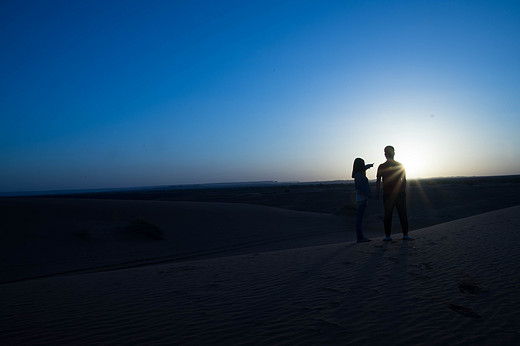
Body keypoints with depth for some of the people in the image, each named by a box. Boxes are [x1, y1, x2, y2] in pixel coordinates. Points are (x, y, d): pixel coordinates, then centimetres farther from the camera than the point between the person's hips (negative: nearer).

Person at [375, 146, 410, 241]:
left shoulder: (381, 167, -2)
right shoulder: (400, 165, 4)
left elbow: (378, 182, -3)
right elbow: (404, 180, 6)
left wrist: (377, 194, 0)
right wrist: (403, 192, 12)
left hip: (387, 194, -1)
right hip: (400, 193, 1)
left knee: (388, 215, 3)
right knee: (402, 214, 7)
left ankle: (388, 235, 3)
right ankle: (405, 234, 10)